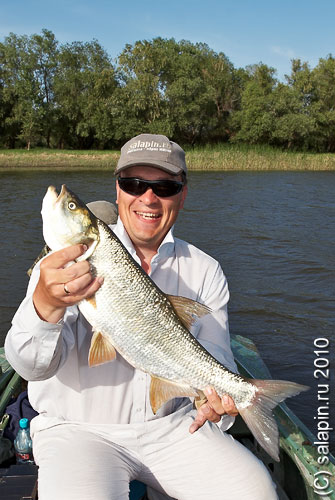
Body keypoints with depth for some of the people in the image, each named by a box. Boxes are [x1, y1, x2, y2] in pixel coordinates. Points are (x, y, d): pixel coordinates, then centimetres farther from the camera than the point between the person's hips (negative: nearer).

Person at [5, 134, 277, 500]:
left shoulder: (205, 271, 2)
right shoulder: (70, 260, -8)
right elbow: (32, 366, -18)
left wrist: (217, 398, -21)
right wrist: (46, 304, -39)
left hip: (172, 425, 3)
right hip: (80, 428, -2)